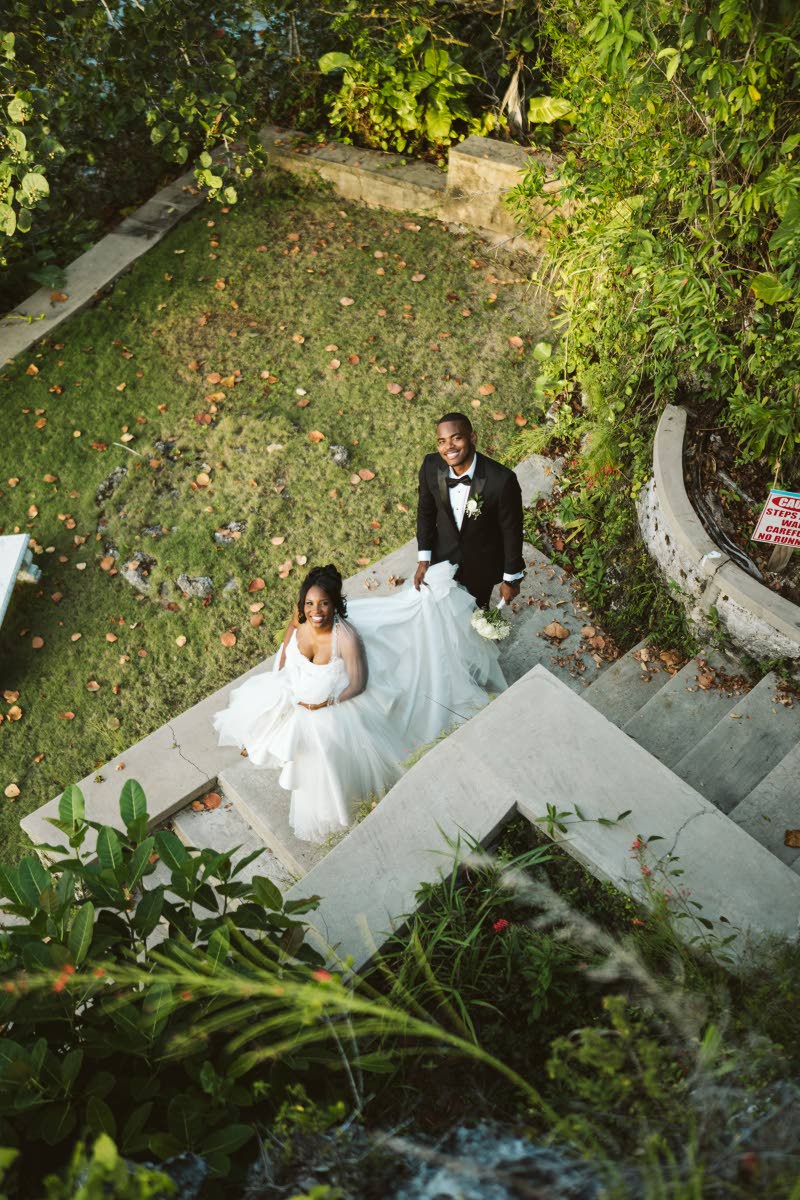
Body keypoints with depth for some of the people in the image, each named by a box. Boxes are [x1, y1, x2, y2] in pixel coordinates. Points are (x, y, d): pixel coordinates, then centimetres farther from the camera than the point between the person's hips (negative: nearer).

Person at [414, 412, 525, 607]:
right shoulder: (431, 467, -23)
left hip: (482, 563, -2)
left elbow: (512, 530, -20)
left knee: (476, 606, 27)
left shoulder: (502, 480, -35)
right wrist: (424, 559, -4)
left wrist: (511, 578, -9)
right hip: (443, 556, 3)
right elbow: (426, 511, -4)